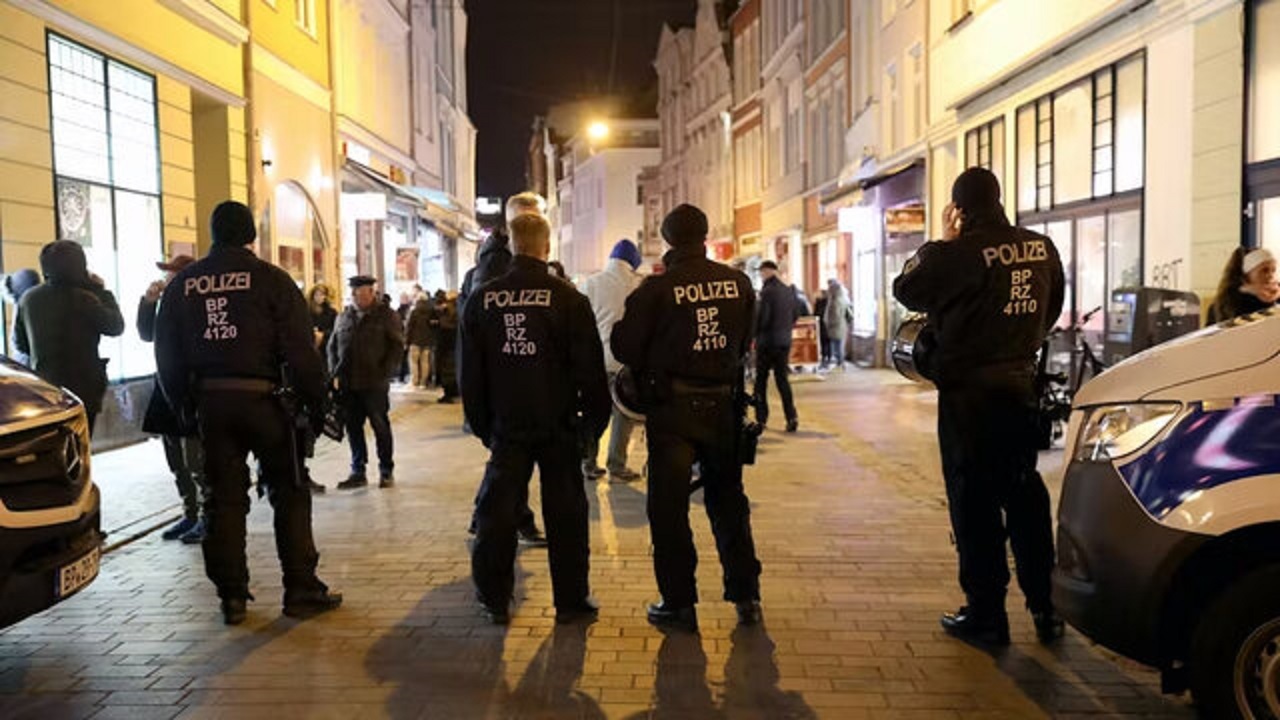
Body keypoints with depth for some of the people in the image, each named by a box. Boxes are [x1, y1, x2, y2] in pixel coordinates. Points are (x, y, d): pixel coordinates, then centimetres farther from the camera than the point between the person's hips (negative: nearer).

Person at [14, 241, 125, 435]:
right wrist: (102, 291, 3)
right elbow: (116, 326, -4)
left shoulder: (28, 298, 3)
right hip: (81, 387, -6)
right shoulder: (83, 298, -17)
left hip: (42, 388, 6)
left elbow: (19, 342, 12)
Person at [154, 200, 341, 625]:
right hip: (262, 398, -4)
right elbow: (300, 348, -9)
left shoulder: (182, 285, 9)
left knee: (223, 498, 10)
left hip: (209, 402, 4)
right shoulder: (270, 279, -5)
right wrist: (315, 402, -3)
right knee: (289, 493, 5)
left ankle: (231, 596, 13)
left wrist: (183, 407, 19)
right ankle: (301, 590, 7)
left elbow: (166, 354, 12)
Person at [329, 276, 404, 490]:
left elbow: (397, 346, -4)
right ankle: (358, 472, 17)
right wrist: (335, 373, 4)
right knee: (353, 428, 8)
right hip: (348, 384, 4)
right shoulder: (344, 317, 12)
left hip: (375, 383, -4)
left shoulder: (386, 315, 0)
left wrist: (384, 374, -12)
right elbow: (332, 346, 16)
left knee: (381, 427, 5)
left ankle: (386, 471, 16)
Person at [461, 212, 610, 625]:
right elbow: (590, 369, -8)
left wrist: (481, 423, 14)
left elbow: (470, 373, 6)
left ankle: (495, 599, 19)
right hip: (557, 425, -2)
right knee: (565, 513, 7)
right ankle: (571, 601, 14)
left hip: (506, 425, 2)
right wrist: (595, 418, 3)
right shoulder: (568, 299, -9)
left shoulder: (482, 300, 0)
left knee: (497, 511, 11)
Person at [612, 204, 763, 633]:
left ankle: (679, 603, 11)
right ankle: (746, 596, 21)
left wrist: (650, 365, 13)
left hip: (672, 408, -4)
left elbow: (625, 347, -7)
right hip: (723, 404, 4)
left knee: (669, 506, 6)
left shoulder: (657, 288, -12)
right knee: (728, 501, 16)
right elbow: (746, 343, 8)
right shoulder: (738, 283, -1)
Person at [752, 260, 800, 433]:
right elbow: (796, 315, 13)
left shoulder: (767, 291, -15)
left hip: (767, 341, -6)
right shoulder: (789, 291, 6)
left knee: (761, 380, 7)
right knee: (782, 379, 10)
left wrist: (754, 334, -2)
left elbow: (762, 317, -17)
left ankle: (761, 418, 10)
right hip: (784, 341, 6)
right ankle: (792, 417, -2)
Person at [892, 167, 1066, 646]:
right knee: (1025, 496, 15)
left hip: (968, 391, -6)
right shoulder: (1041, 249, 4)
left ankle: (986, 612, 9)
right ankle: (1045, 607, 22)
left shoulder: (958, 253, -17)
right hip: (1021, 386, 6)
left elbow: (906, 290, -3)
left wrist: (941, 244, 3)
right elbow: (1051, 310, 16)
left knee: (974, 500, 3)